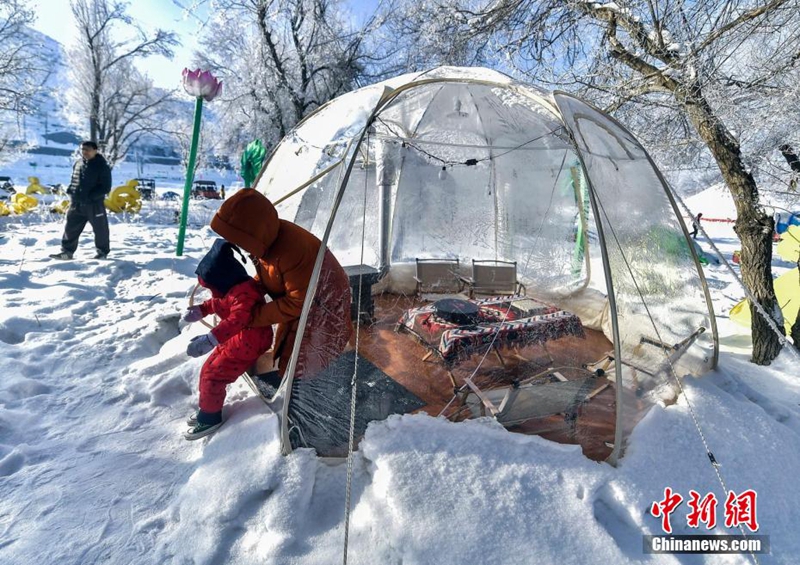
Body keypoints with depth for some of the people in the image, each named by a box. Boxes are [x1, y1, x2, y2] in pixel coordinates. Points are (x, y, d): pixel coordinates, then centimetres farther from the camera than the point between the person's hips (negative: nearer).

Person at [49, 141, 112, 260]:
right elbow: (73, 181, 22)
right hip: (76, 203, 6)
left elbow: (106, 187, -13)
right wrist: (71, 192, 4)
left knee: (100, 229, 6)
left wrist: (90, 196, -19)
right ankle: (67, 251, 17)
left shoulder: (102, 166, -9)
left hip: (94, 204, -6)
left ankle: (102, 251, 21)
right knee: (71, 227, 8)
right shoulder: (77, 164, 10)